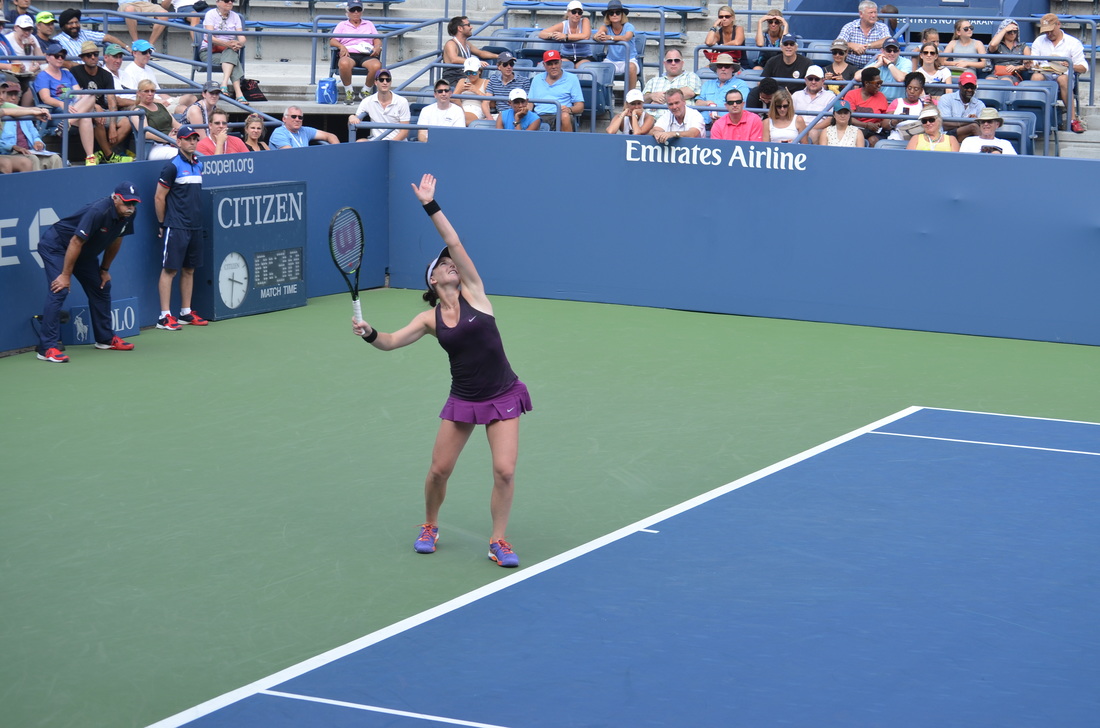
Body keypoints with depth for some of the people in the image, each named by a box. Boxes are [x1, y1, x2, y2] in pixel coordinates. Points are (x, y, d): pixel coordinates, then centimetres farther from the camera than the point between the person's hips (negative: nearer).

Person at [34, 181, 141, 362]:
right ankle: (47, 348, -23)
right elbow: (75, 243, -30)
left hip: (85, 252, 9)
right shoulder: (98, 212, -35)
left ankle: (105, 339, 29)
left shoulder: (127, 215, -10)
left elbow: (115, 241, 8)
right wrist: (66, 275, -25)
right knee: (59, 291, -21)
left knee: (101, 288, 13)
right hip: (56, 246, -9)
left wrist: (105, 270, 12)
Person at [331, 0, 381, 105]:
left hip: (366, 55, 1)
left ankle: (366, 91, -11)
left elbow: (377, 40, 21)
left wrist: (377, 47, -4)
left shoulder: (369, 24, 30)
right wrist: (341, 46, -10)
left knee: (376, 66, -36)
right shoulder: (342, 25, 23)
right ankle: (349, 91, -19)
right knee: (344, 64, -41)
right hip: (349, 54, -1)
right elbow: (332, 41, 11)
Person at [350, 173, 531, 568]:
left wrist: (430, 206, -15)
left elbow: (455, 243, -12)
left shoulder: (473, 294, -4)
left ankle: (498, 542, 6)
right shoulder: (430, 319, 3)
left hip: (502, 396, -2)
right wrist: (369, 333, -18)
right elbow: (390, 342, 3)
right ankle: (429, 527, 31)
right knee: (439, 470, 3)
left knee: (504, 470, -11)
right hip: (463, 400, 2)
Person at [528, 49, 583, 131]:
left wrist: (569, 109, -14)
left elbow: (580, 107, 10)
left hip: (559, 117, -2)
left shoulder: (571, 79, 16)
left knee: (565, 117, -40)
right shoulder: (537, 79, 26)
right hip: (539, 117, 2)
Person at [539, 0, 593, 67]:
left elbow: (586, 36, -25)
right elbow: (541, 34, -5)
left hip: (584, 58, -1)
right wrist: (552, 35, -30)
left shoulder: (585, 21, -4)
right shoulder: (563, 25, 1)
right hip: (566, 57, 1)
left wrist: (565, 36, -30)